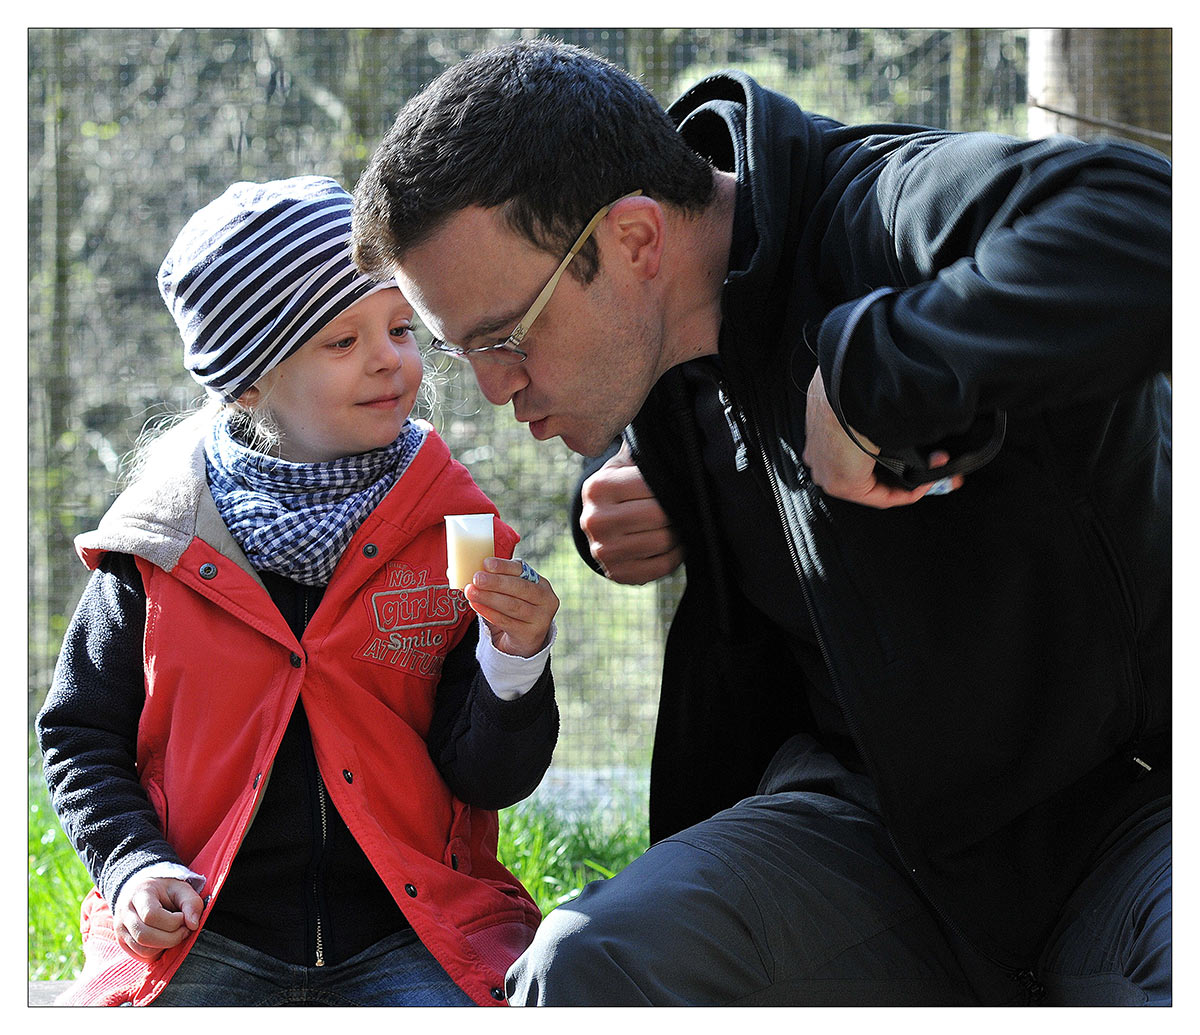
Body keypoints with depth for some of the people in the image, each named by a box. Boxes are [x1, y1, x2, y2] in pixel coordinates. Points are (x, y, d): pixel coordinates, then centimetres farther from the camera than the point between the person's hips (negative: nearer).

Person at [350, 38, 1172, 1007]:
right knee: (587, 963, -19)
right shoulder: (654, 348, 3)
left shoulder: (890, 209, -22)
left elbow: (1150, 233, -45)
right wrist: (640, 510, 5)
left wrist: (871, 378, -35)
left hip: (1125, 799, -6)